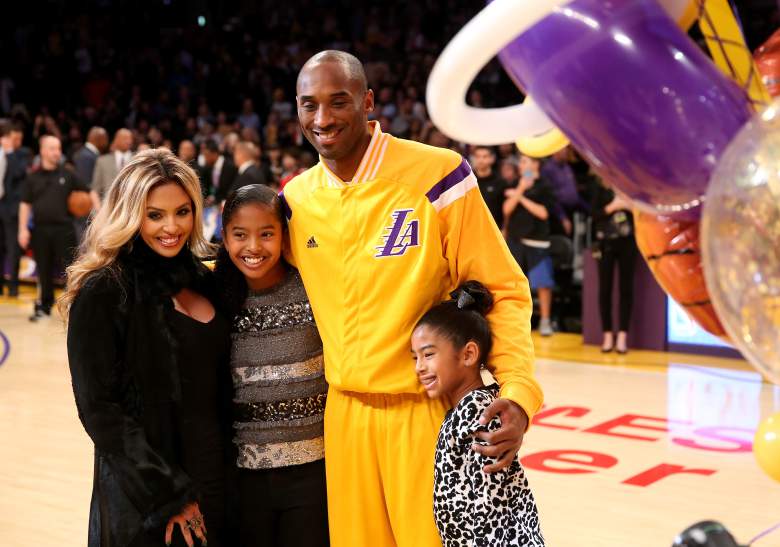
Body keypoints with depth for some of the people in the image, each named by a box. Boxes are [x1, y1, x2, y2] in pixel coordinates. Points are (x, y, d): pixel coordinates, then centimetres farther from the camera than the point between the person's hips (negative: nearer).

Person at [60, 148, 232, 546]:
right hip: (142, 500, -5)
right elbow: (98, 409, -14)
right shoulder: (104, 292, -11)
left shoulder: (202, 280, 6)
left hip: (216, 480, 6)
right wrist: (168, 493, -15)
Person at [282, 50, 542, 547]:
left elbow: (503, 290, -10)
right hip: (344, 414, 5)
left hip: (429, 411, -4)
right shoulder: (296, 199, 5)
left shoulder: (437, 174, -11)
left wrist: (519, 392, -22)